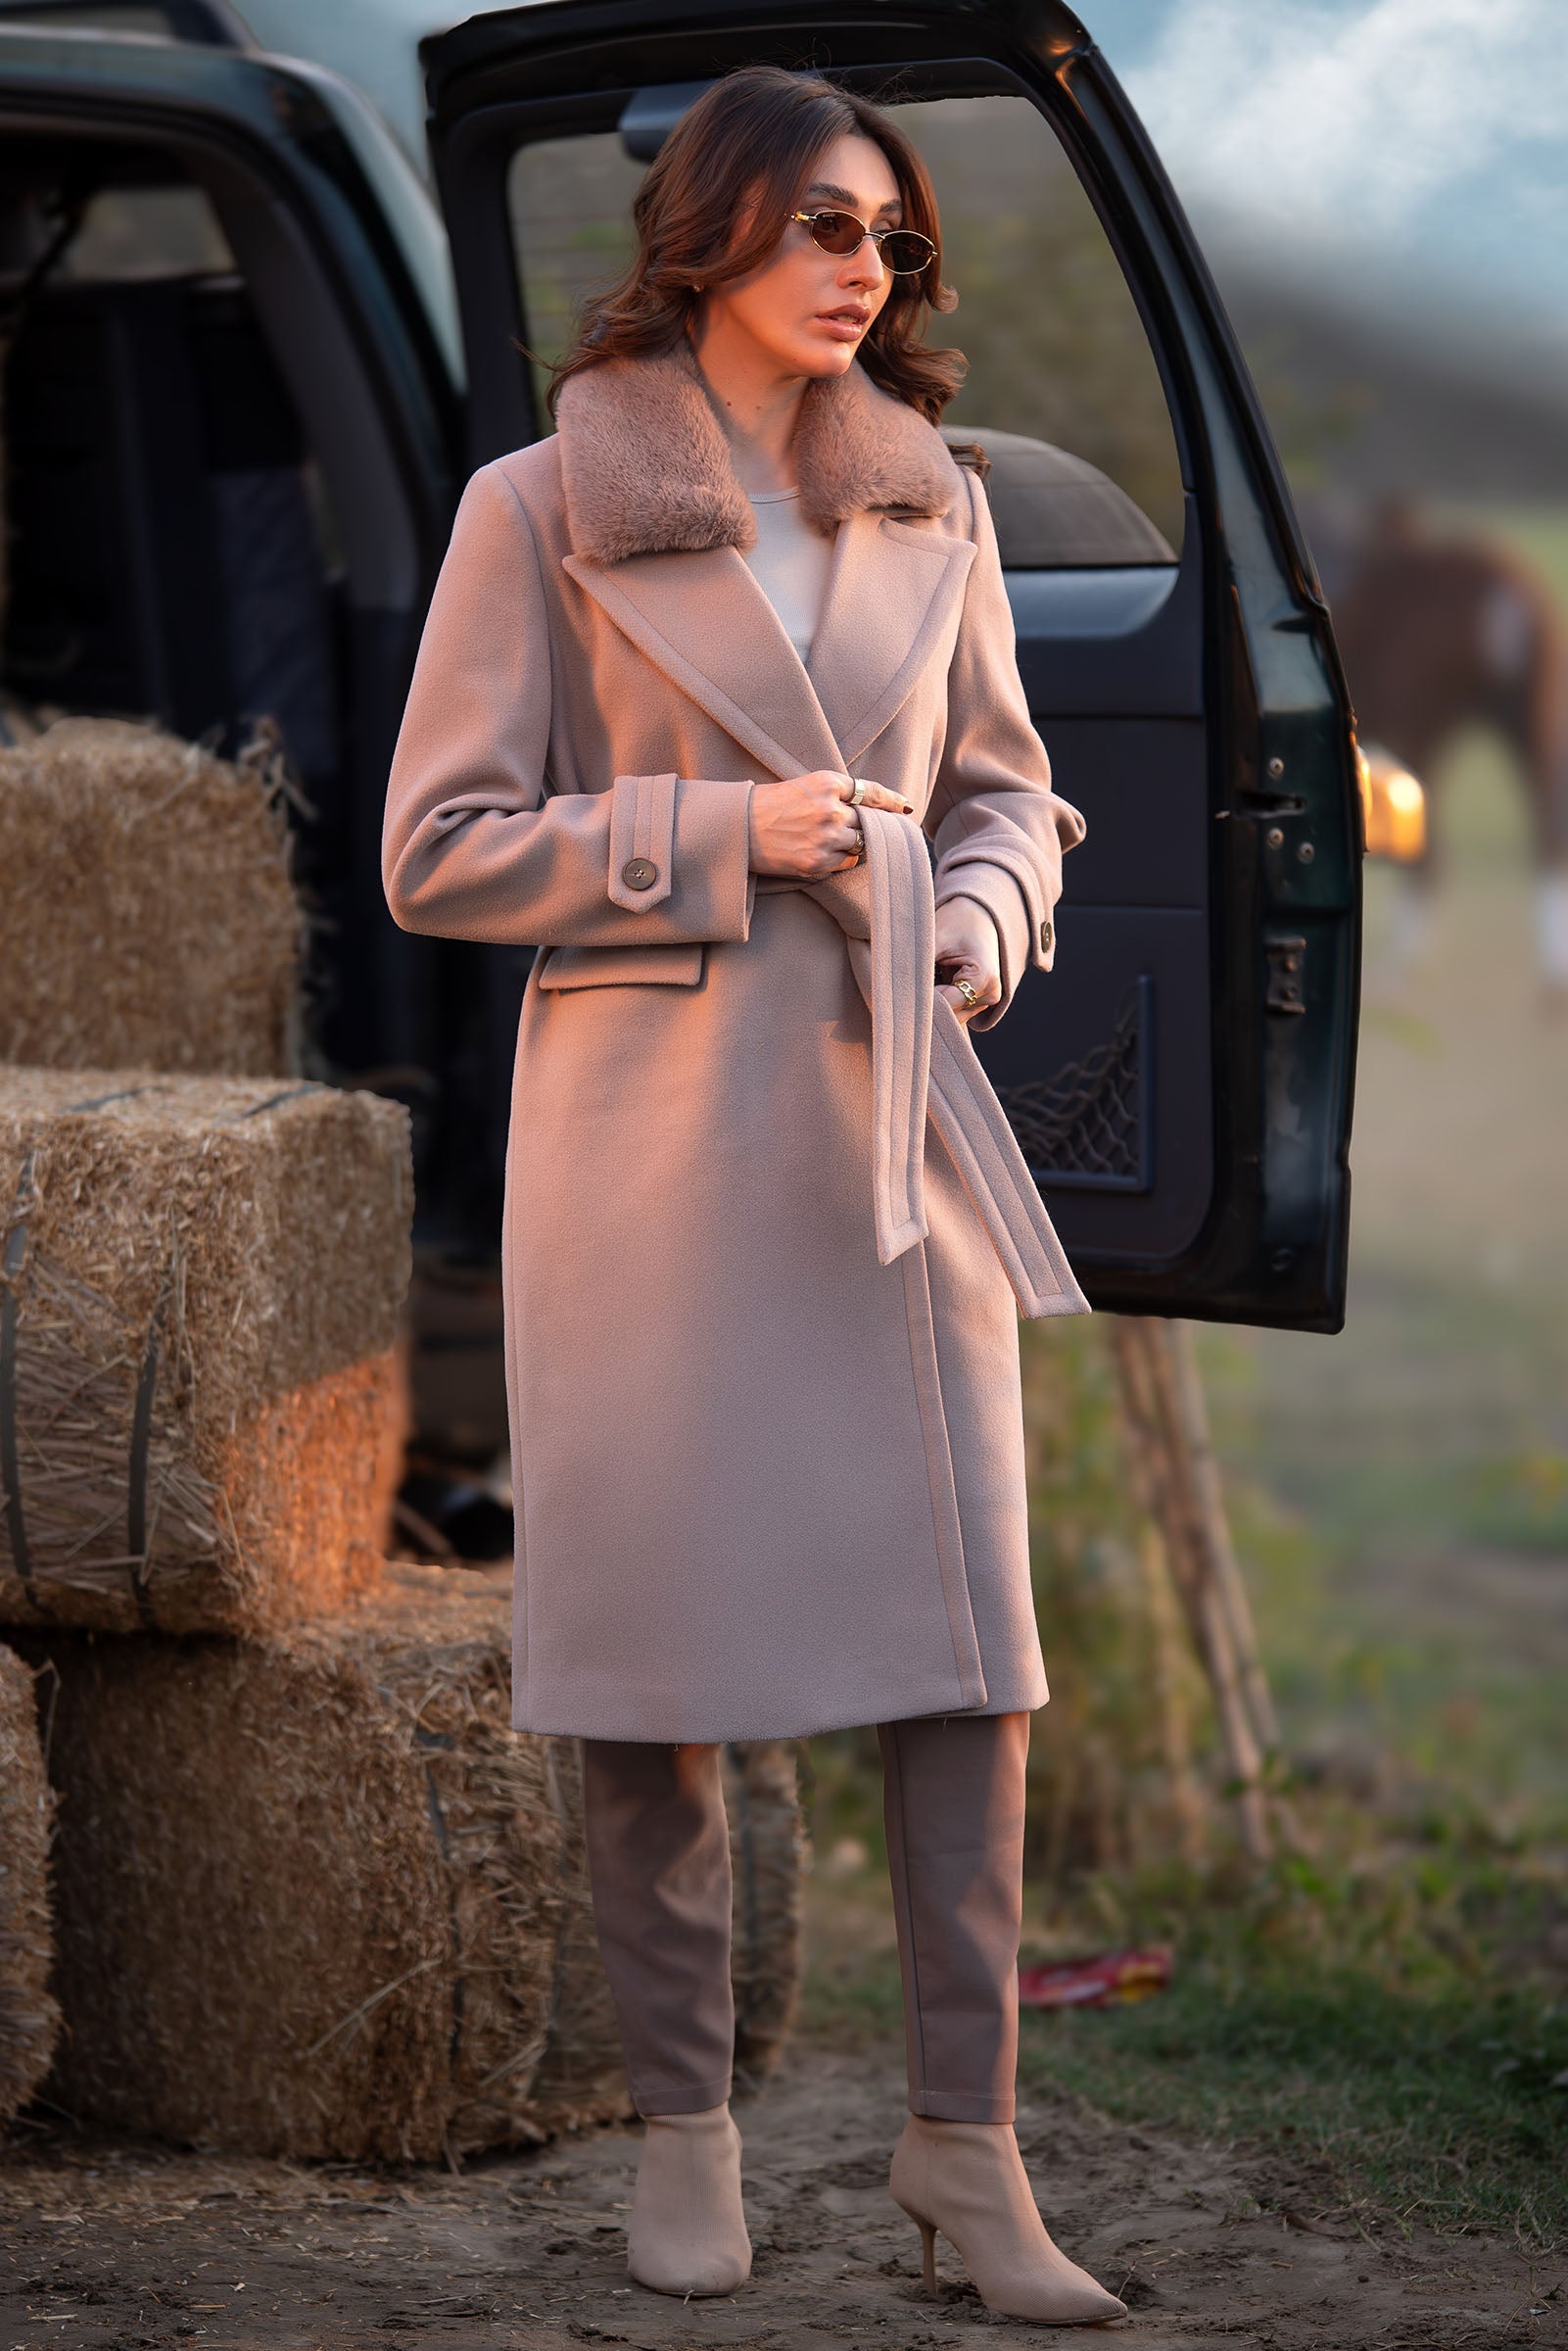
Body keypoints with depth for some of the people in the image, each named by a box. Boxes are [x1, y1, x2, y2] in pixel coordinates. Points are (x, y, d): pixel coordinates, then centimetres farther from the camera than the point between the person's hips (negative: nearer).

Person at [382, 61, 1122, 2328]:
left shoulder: (933, 509, 10)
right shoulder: (543, 508, -2)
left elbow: (1010, 792, 18)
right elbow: (440, 847, -4)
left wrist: (975, 924, -3)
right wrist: (722, 837, -12)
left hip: (893, 1113, 4)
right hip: (651, 1111, -3)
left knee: (968, 1624, -2)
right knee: (661, 1627, 1)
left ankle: (965, 2135, 6)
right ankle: (685, 2120, 15)